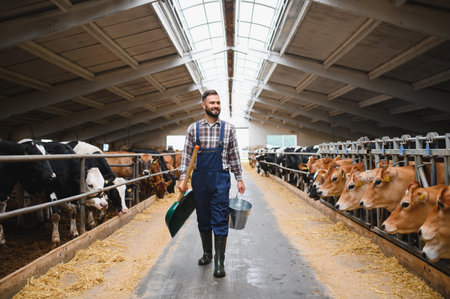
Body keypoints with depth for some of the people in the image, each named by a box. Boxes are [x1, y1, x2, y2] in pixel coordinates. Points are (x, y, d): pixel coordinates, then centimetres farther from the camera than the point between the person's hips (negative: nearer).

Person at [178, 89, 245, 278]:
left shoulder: (228, 128, 3)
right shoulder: (193, 129, 4)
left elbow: (234, 156, 7)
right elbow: (187, 155, 5)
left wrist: (239, 179, 5)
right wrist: (182, 178, -3)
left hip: (221, 179, -1)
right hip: (199, 179, 2)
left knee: (220, 221, -2)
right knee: (203, 219, 12)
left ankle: (219, 261, 6)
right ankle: (207, 253, 31)